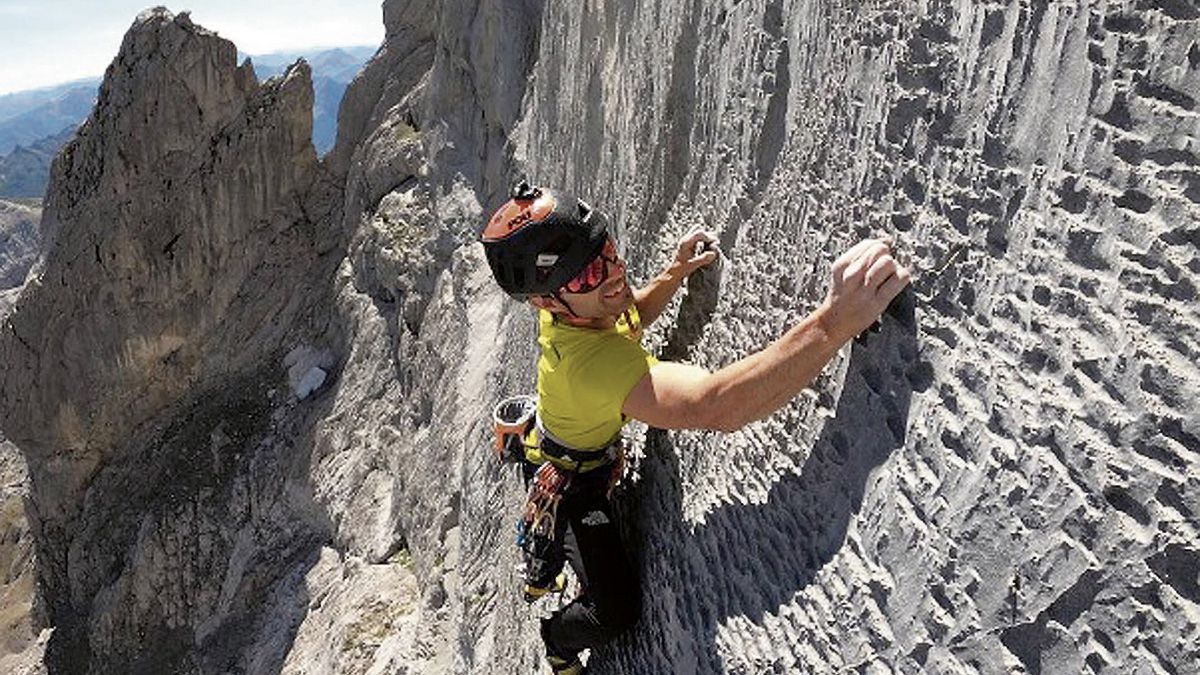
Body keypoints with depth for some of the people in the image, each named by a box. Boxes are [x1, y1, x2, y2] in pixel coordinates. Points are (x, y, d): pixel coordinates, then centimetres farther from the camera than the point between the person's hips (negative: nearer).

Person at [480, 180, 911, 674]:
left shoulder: (572, 304, -21)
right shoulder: (589, 360, -50)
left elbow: (631, 315, 3)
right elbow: (714, 407, -65)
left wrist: (675, 273, -15)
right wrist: (836, 320, -72)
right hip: (571, 481, -8)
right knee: (616, 610, 1)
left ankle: (537, 578, 69)